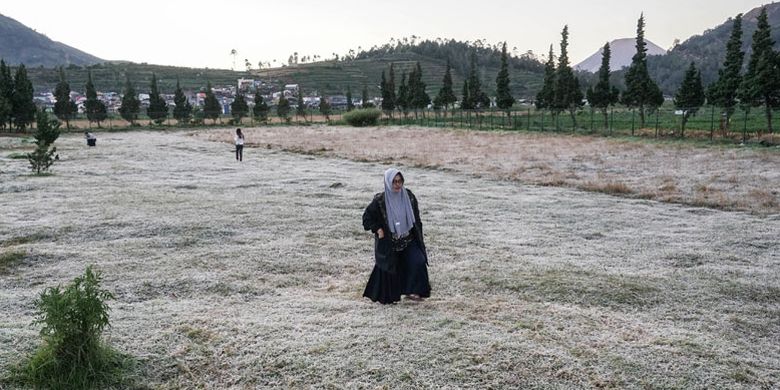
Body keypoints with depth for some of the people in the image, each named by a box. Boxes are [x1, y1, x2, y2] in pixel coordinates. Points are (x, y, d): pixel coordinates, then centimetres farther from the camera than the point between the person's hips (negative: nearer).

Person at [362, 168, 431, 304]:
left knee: (418, 262, -12)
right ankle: (387, 296, 27)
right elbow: (367, 217, -4)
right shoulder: (380, 200, -14)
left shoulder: (409, 197, -4)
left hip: (408, 240, 3)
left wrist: (418, 237, 6)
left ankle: (412, 292, 2)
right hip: (388, 243, -3)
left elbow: (416, 218, 7)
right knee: (389, 269, 6)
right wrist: (378, 230, -13)